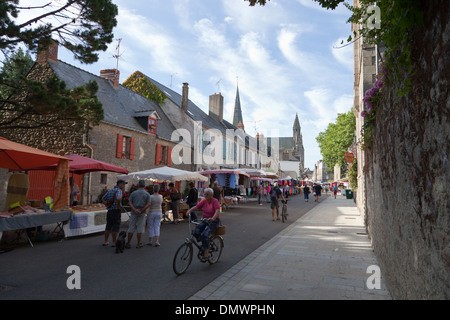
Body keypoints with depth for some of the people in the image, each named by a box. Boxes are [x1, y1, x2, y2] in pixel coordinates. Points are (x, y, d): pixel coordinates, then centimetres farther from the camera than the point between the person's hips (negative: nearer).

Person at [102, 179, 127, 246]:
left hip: (109, 211, 7)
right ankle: (114, 243, 5)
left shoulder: (110, 190, 14)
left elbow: (103, 199, 20)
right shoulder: (119, 190, -12)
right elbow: (118, 198, -32)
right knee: (115, 227, 0)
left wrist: (107, 205, 10)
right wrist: (118, 206, -17)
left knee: (108, 226, 16)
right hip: (116, 211, -7)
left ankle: (106, 241, 22)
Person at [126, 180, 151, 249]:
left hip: (133, 212, 1)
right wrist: (141, 210, -13)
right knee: (140, 228, 5)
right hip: (142, 213, -1)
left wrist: (135, 210, -16)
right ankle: (138, 244, 8)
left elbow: (130, 203, -6)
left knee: (131, 228, 7)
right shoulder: (147, 194, -1)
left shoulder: (133, 193, 2)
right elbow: (148, 204, -11)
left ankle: (128, 243, 8)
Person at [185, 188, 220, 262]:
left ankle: (206, 254, -16)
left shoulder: (215, 201, -13)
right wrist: (189, 210, -20)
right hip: (205, 220, 6)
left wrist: (213, 218, -45)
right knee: (196, 232, -19)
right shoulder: (204, 201, 4)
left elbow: (217, 211, -27)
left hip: (214, 221, -6)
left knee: (205, 234, -28)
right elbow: (196, 207, 0)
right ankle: (204, 247, 3)